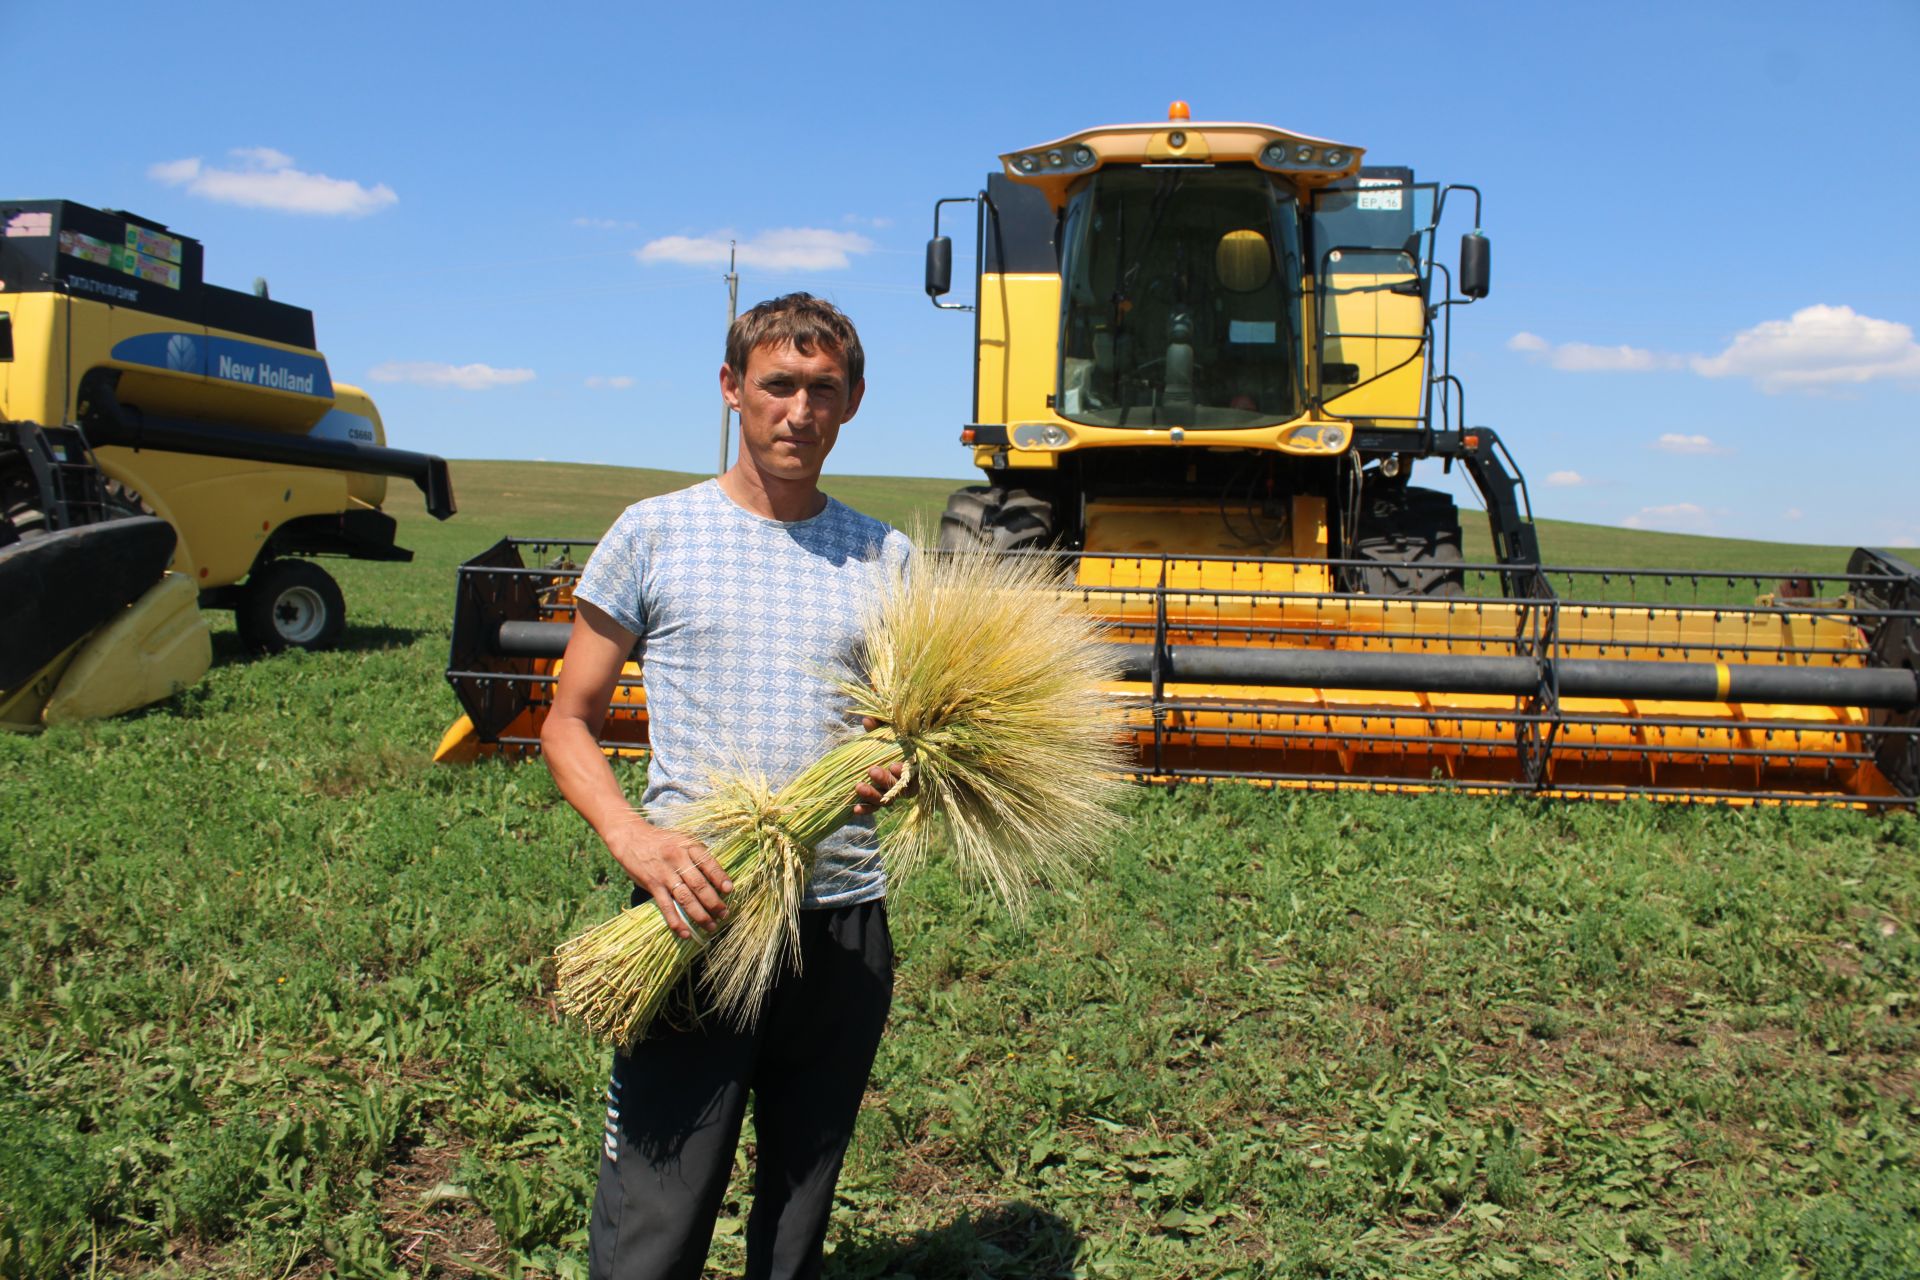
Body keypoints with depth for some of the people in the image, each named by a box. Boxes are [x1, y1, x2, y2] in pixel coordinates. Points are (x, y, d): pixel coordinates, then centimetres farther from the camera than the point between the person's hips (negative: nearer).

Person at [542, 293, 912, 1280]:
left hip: (844, 925, 3)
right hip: (695, 914, -2)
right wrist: (636, 838, -16)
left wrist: (894, 772, -10)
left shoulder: (885, 559, 9)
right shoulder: (655, 534, 2)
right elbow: (568, 725, 3)